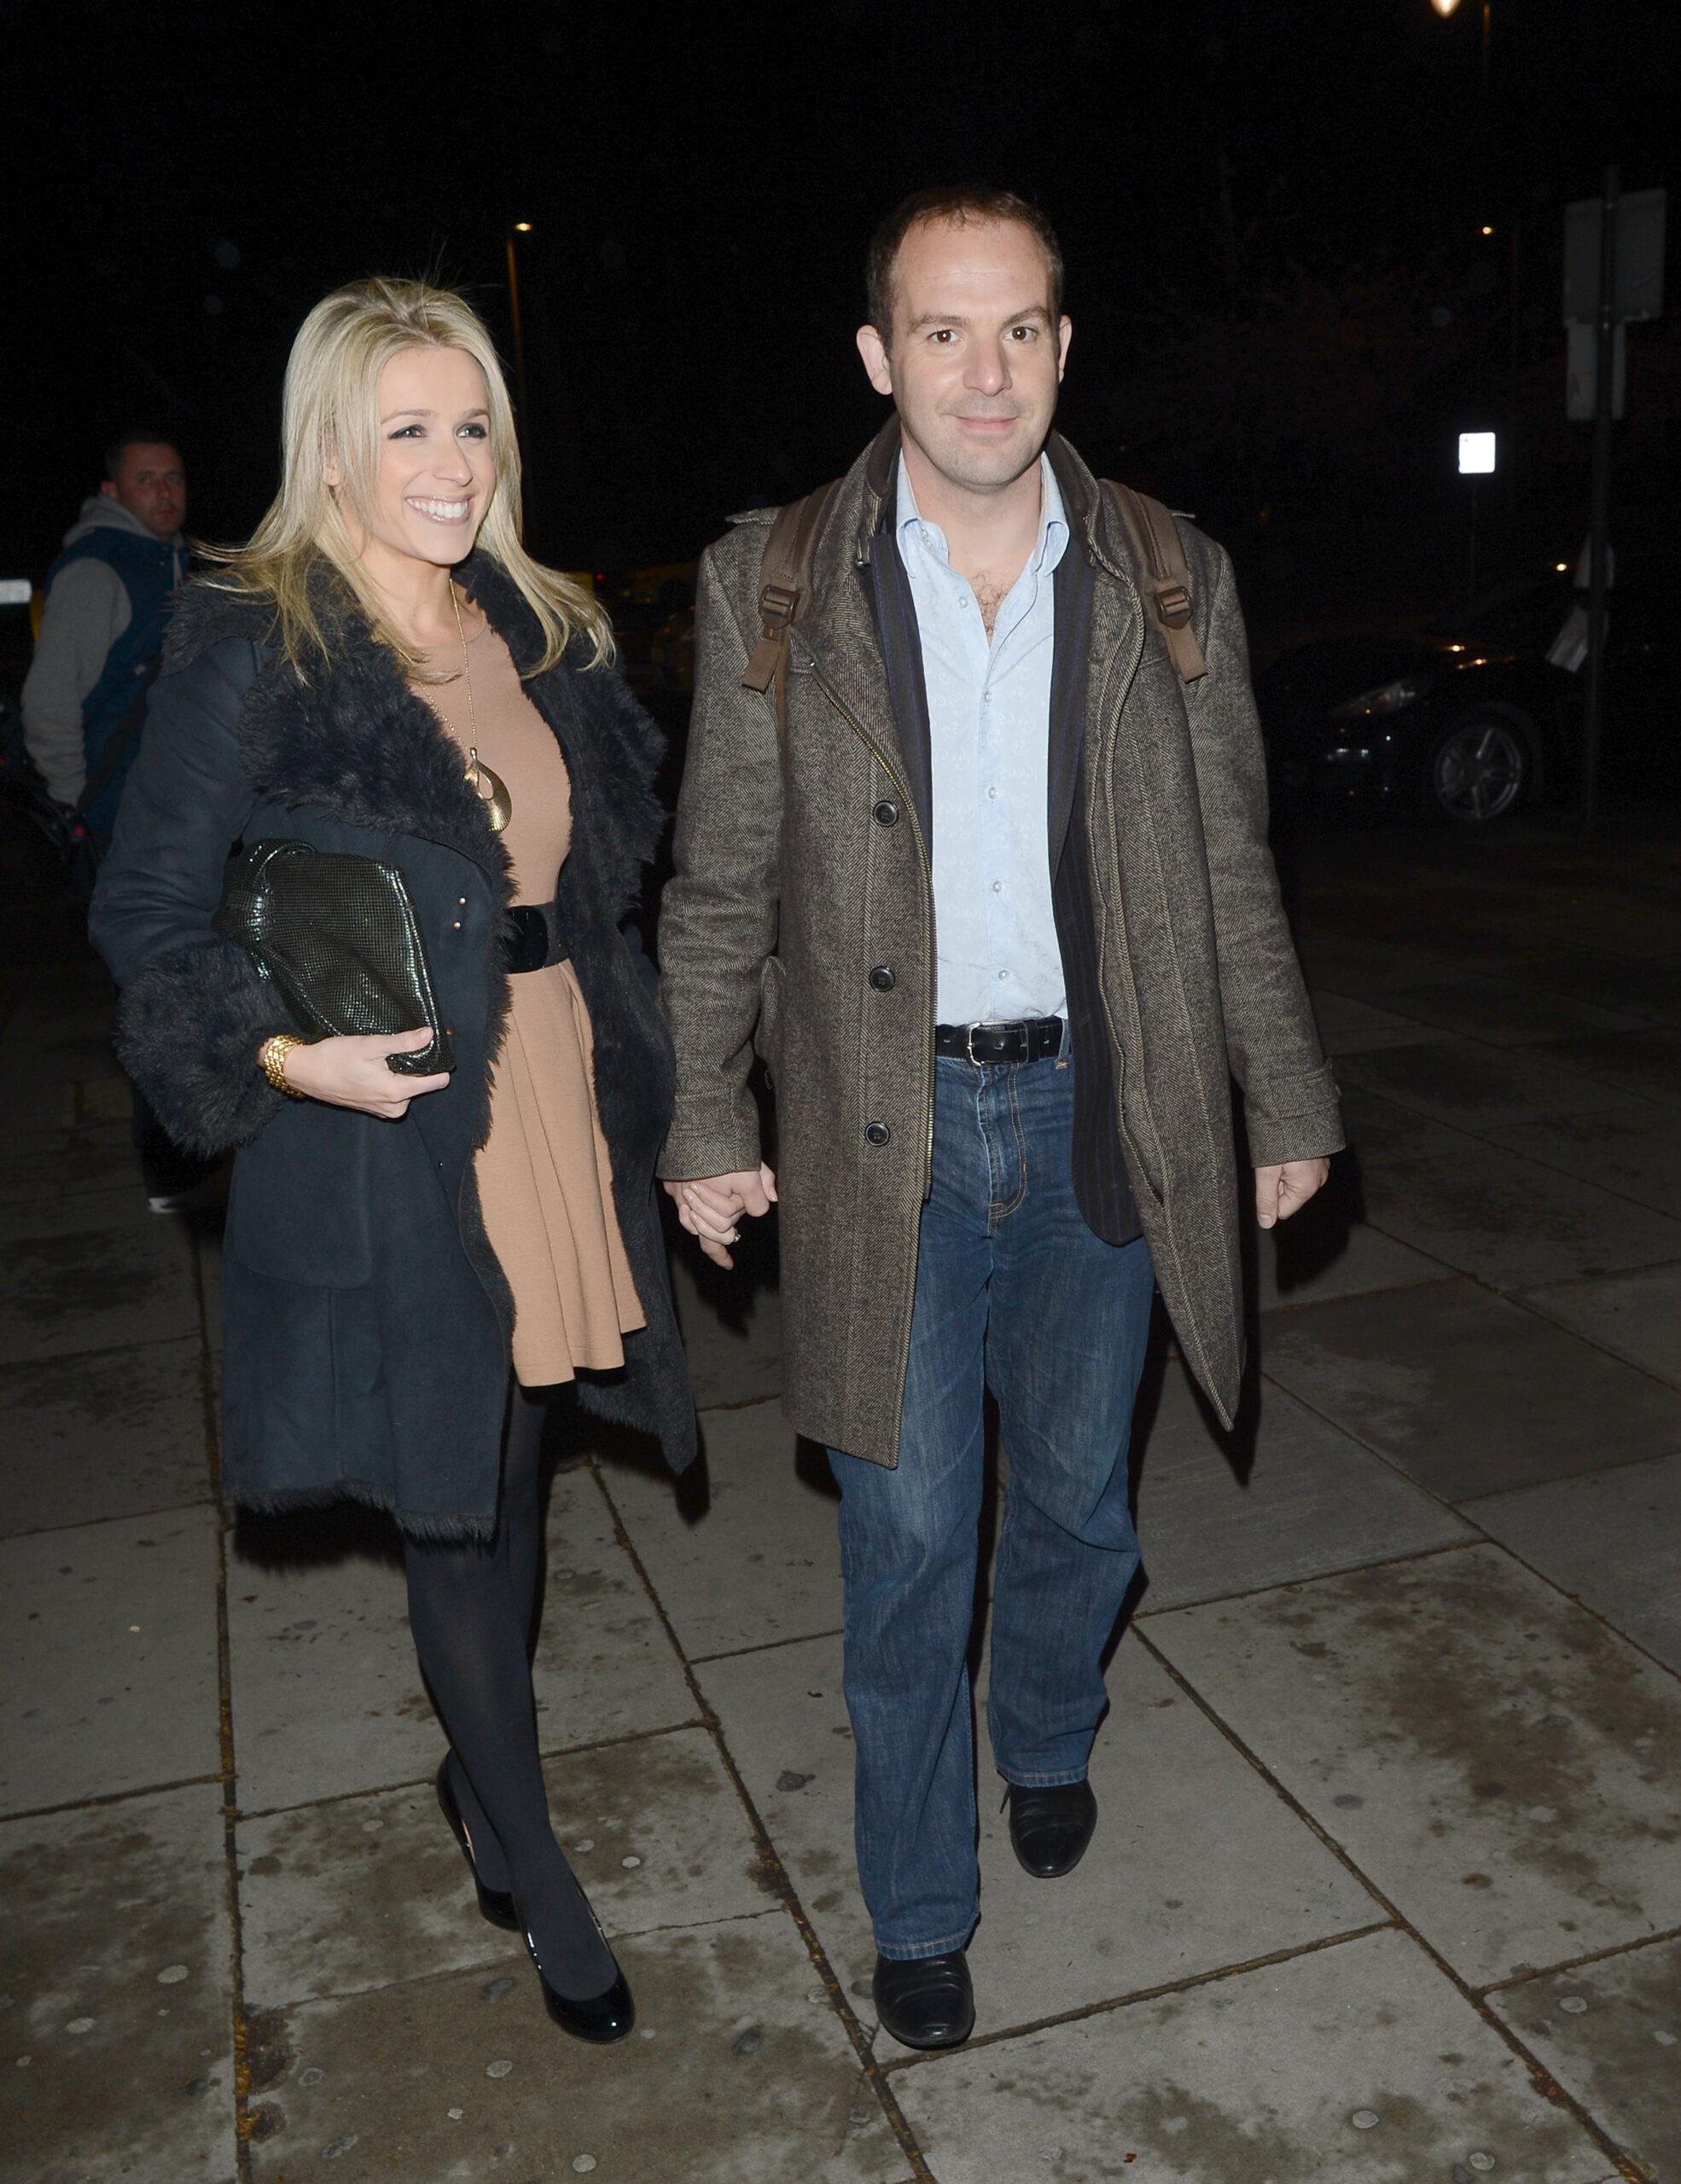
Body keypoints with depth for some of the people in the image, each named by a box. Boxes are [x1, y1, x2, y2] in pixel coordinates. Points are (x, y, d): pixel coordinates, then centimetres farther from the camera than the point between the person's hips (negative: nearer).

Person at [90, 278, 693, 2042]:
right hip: (388, 1143, -5)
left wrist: (632, 1069, 8)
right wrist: (280, 1051, -23)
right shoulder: (251, 648, -9)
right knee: (457, 1506, 7)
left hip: (562, 1110, 6)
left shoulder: (540, 632, 9)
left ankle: (479, 1771, 43)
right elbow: (149, 913, -9)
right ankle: (531, 1868, 26)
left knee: (508, 1478, 18)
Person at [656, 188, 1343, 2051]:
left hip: (1099, 1116, 2)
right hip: (887, 1131, -1)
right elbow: (721, 887, 1)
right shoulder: (768, 584, -3)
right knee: (908, 1539, 7)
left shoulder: (1174, 583, 1)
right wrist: (707, 1125, 0)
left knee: (1075, 1505, 17)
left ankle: (1045, 1739, 50)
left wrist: (1288, 1105, 8)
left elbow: (1231, 873, 6)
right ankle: (918, 1908, 30)